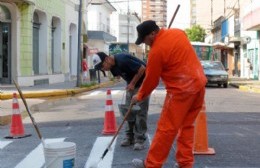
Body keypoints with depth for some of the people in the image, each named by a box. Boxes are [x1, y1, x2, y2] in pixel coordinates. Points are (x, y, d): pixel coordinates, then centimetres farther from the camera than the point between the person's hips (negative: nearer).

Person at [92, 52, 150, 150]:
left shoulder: (122, 60, -30)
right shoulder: (113, 66, -3)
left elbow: (142, 69, -27)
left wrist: (132, 83, -20)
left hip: (142, 82, -9)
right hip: (131, 84, 9)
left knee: (140, 111, -9)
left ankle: (140, 139, -5)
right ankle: (129, 137, 13)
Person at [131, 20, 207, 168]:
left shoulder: (156, 51, -14)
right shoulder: (178, 32, 7)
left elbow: (151, 80, -4)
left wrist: (139, 96, 11)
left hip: (181, 90, -8)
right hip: (199, 83, 8)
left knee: (166, 128, 0)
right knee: (187, 125, 15)